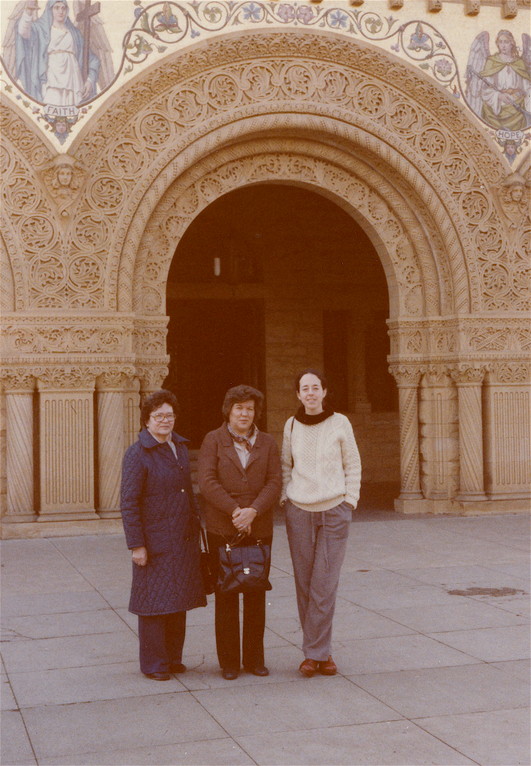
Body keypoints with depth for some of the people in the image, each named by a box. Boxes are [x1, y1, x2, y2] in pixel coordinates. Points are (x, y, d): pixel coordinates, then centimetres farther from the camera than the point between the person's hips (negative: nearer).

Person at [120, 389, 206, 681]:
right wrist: (136, 545, -16)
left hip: (183, 540, 7)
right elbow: (129, 503, -13)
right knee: (154, 602, 0)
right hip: (155, 542, -7)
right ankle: (153, 664, 11)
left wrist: (196, 526, 16)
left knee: (178, 601, 13)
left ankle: (173, 657, 24)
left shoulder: (179, 446, 12)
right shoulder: (137, 454, -11)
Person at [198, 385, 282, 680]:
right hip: (222, 530, -2)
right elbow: (207, 482, -8)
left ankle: (255, 658, 18)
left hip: (259, 529, 2)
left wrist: (253, 511, -16)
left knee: (257, 596, 7)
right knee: (226, 597, 3)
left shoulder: (267, 443, 9)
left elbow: (275, 482, -1)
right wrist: (234, 511, -16)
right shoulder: (213, 440, 2)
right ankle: (229, 661, 12)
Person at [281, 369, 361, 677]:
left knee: (325, 585, -5)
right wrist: (285, 498, 6)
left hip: (334, 512, -2)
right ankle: (320, 652, 11)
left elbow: (353, 465, 5)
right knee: (304, 585, 1)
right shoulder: (291, 426, 4)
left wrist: (349, 503, -1)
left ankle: (315, 652, 3)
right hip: (299, 512, 2)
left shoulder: (340, 423, -1)